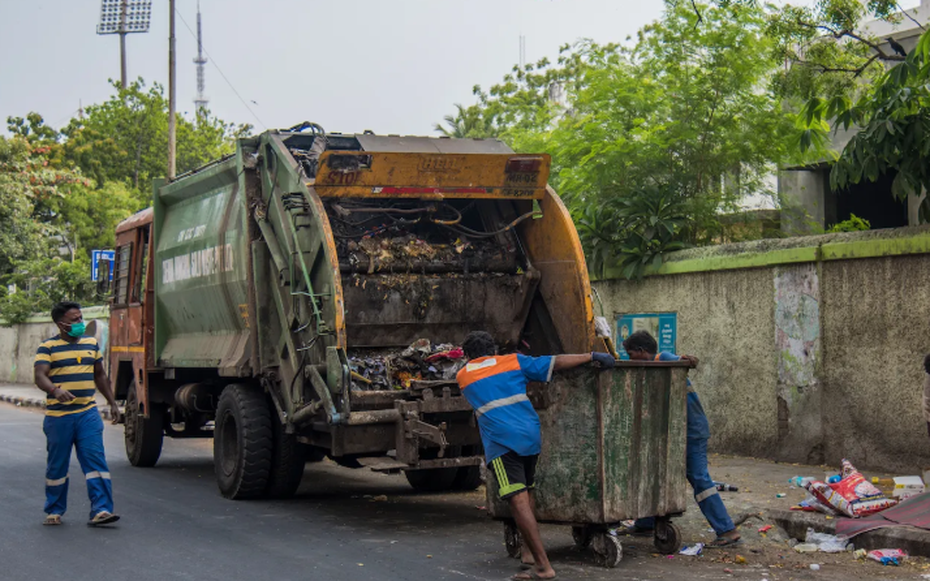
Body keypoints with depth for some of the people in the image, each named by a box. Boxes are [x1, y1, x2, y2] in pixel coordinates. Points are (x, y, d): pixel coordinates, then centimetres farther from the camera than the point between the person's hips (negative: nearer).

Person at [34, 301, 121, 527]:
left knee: (96, 461, -8)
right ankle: (54, 511, 23)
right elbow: (40, 377, -14)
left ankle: (100, 510, -10)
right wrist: (55, 390, -34)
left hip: (88, 414, 3)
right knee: (57, 465, 8)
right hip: (58, 415, -3)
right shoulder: (48, 347, -1)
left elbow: (100, 375, 23)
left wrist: (112, 403, 19)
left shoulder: (91, 344, 14)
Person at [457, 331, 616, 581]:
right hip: (531, 437, 4)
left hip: (501, 442, -4)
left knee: (519, 501, -11)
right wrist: (592, 356, 17)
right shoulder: (513, 362, 16)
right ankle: (529, 551, 29)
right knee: (526, 492, 25)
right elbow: (556, 362, 12)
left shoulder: (463, 376, 15)